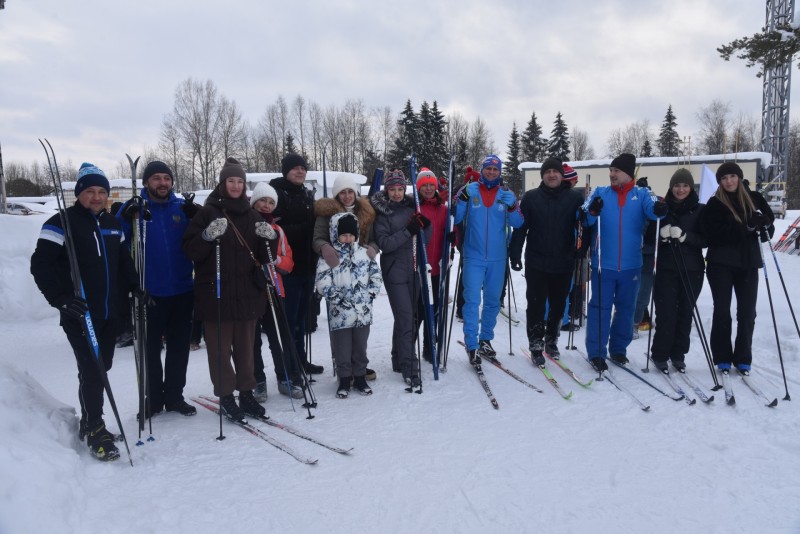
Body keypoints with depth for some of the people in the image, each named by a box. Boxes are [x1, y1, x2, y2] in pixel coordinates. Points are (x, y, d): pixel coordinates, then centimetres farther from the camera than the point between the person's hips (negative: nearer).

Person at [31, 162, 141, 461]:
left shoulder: (111, 224, 12)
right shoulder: (62, 222, -8)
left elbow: (122, 260, 22)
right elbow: (41, 264, -13)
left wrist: (135, 287, 10)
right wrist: (60, 298, -22)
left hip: (110, 313, 7)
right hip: (79, 314, -6)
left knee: (102, 367, 13)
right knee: (91, 370, -7)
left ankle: (88, 422, 29)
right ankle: (95, 431, 6)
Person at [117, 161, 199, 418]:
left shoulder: (182, 207, 5)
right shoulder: (134, 208, 0)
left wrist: (196, 218, -17)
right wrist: (127, 217, -26)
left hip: (182, 291, 2)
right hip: (149, 293, -2)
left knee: (180, 346, 10)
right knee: (150, 348, 7)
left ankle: (174, 395, 23)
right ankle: (153, 397, 21)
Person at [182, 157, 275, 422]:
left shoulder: (252, 215, 12)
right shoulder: (208, 212, -1)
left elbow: (265, 256, 13)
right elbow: (190, 251, -7)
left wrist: (269, 238, -7)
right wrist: (208, 236, -25)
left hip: (247, 292, 4)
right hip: (216, 293, -4)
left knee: (245, 345, 11)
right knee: (220, 347, 2)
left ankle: (246, 392, 21)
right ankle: (225, 396, 14)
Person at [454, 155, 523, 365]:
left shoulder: (506, 193, 5)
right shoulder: (470, 190, 0)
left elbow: (517, 224, 0)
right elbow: (456, 218, -5)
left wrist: (512, 206, -17)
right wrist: (462, 199, -20)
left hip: (497, 258, 3)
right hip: (473, 257, -3)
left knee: (493, 301, 12)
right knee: (472, 300, -8)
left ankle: (485, 339, 26)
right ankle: (471, 345, -1)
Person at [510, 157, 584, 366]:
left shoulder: (575, 197, 2)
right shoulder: (531, 197, 1)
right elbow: (520, 227, 0)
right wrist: (515, 255, -4)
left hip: (564, 264, 2)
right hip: (536, 263, -1)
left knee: (559, 305, 13)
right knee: (536, 305, 3)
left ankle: (551, 340, 32)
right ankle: (536, 345, 14)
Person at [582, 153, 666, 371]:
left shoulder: (641, 195, 4)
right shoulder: (600, 193, 4)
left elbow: (651, 209, -16)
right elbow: (585, 218, -8)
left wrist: (659, 209, -39)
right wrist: (592, 211, -30)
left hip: (631, 264, 2)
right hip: (603, 263, -2)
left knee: (626, 308, 13)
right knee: (600, 307, -2)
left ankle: (618, 348, 28)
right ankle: (596, 352, 5)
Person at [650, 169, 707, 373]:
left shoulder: (700, 210, 5)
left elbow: (706, 240, -1)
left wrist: (684, 236, -17)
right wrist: (662, 234, -18)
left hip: (692, 269, 1)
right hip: (665, 268, -1)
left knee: (685, 312, 6)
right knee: (666, 313, -6)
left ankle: (678, 354, 20)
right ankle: (660, 355, 8)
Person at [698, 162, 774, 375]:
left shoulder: (754, 199, 7)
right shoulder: (714, 204, -2)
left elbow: (768, 230, 9)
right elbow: (713, 234, -15)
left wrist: (762, 226, -14)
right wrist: (746, 228, -22)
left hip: (748, 264, 3)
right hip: (721, 264, -2)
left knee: (747, 312, 5)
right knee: (722, 311, 3)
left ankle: (743, 359, 16)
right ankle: (722, 358, 13)